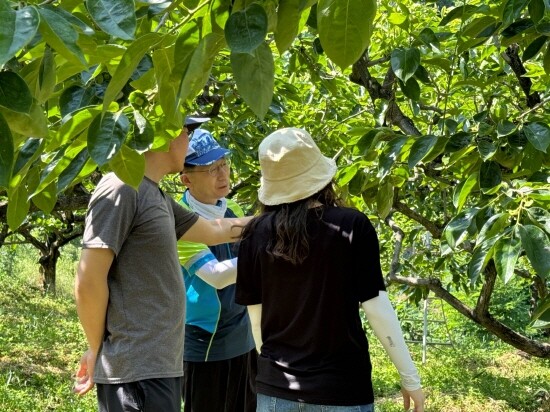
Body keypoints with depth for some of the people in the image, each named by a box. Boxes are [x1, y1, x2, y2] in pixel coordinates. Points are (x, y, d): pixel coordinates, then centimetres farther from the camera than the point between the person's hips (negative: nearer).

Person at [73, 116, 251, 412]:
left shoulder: (158, 197, 15)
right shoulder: (121, 189, -13)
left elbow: (213, 230, 30)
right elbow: (88, 282, -16)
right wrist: (97, 349, -6)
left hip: (161, 365, 9)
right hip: (136, 370, -9)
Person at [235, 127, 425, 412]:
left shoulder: (257, 234, -3)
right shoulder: (352, 226, -10)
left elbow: (255, 315, 3)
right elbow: (376, 307, -10)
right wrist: (409, 377, -1)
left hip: (276, 387, 2)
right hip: (342, 388, -2)